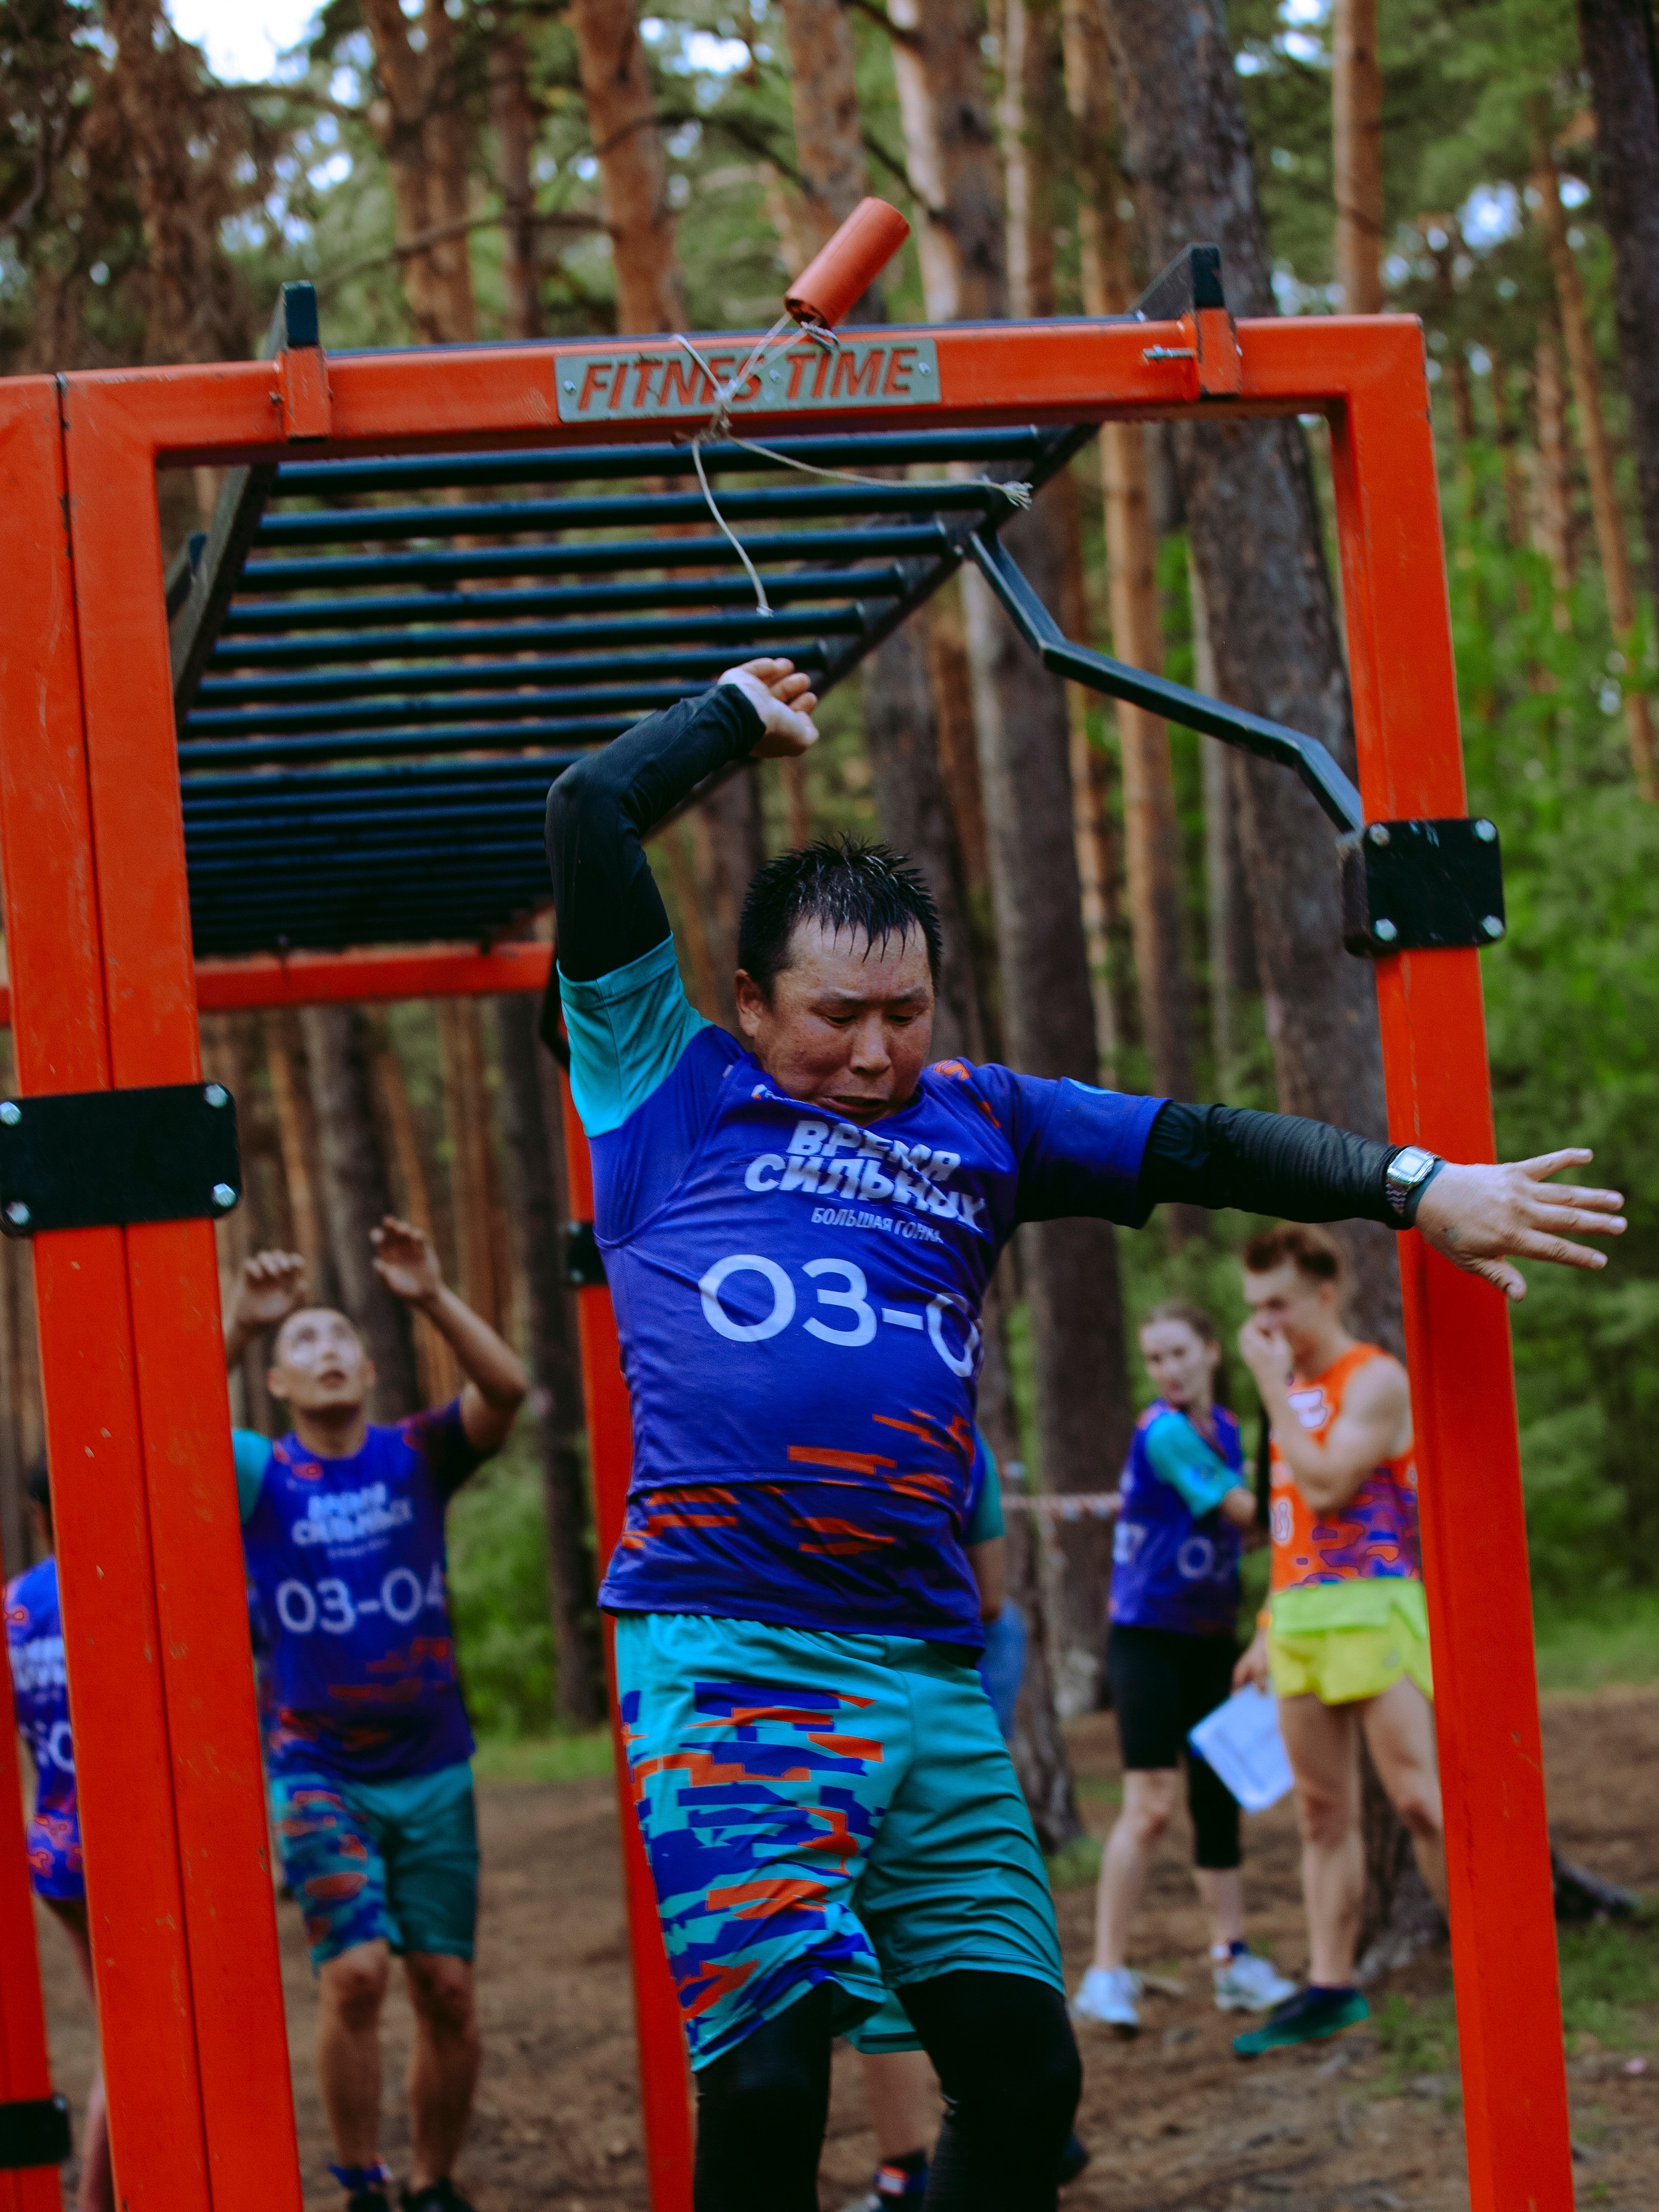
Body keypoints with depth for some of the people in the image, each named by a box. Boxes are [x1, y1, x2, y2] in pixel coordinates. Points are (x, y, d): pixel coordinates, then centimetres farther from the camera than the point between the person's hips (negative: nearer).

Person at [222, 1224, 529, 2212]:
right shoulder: (260, 1476, -1)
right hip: (318, 1775, -2)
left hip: (433, 1769, 2)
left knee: (448, 1989, 3)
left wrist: (434, 1298, -29)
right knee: (356, 1971, -18)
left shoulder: (417, 1457, 2)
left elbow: (507, 1390, -16)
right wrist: (241, 1325, -33)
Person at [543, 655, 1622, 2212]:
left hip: (927, 1668, 5)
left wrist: (1417, 1188, 7)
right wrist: (741, 714, 21)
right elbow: (590, 816, 6)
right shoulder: (670, 1090, 10)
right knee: (769, 2072, -17)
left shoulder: (979, 1124, 21)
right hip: (725, 1656, -5)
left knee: (1022, 2072, 1)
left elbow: (1197, 1146, 17)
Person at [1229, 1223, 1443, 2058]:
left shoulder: (1376, 1380, -7)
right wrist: (1270, 1628, 20)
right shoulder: (1293, 1387, 18)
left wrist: (1272, 1382, -14)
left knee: (1419, 1799, -11)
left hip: (1372, 1609, -8)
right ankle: (1330, 1986, 9)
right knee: (1323, 1811, 7)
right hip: (1300, 1616, 8)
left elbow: (1325, 1486, -20)